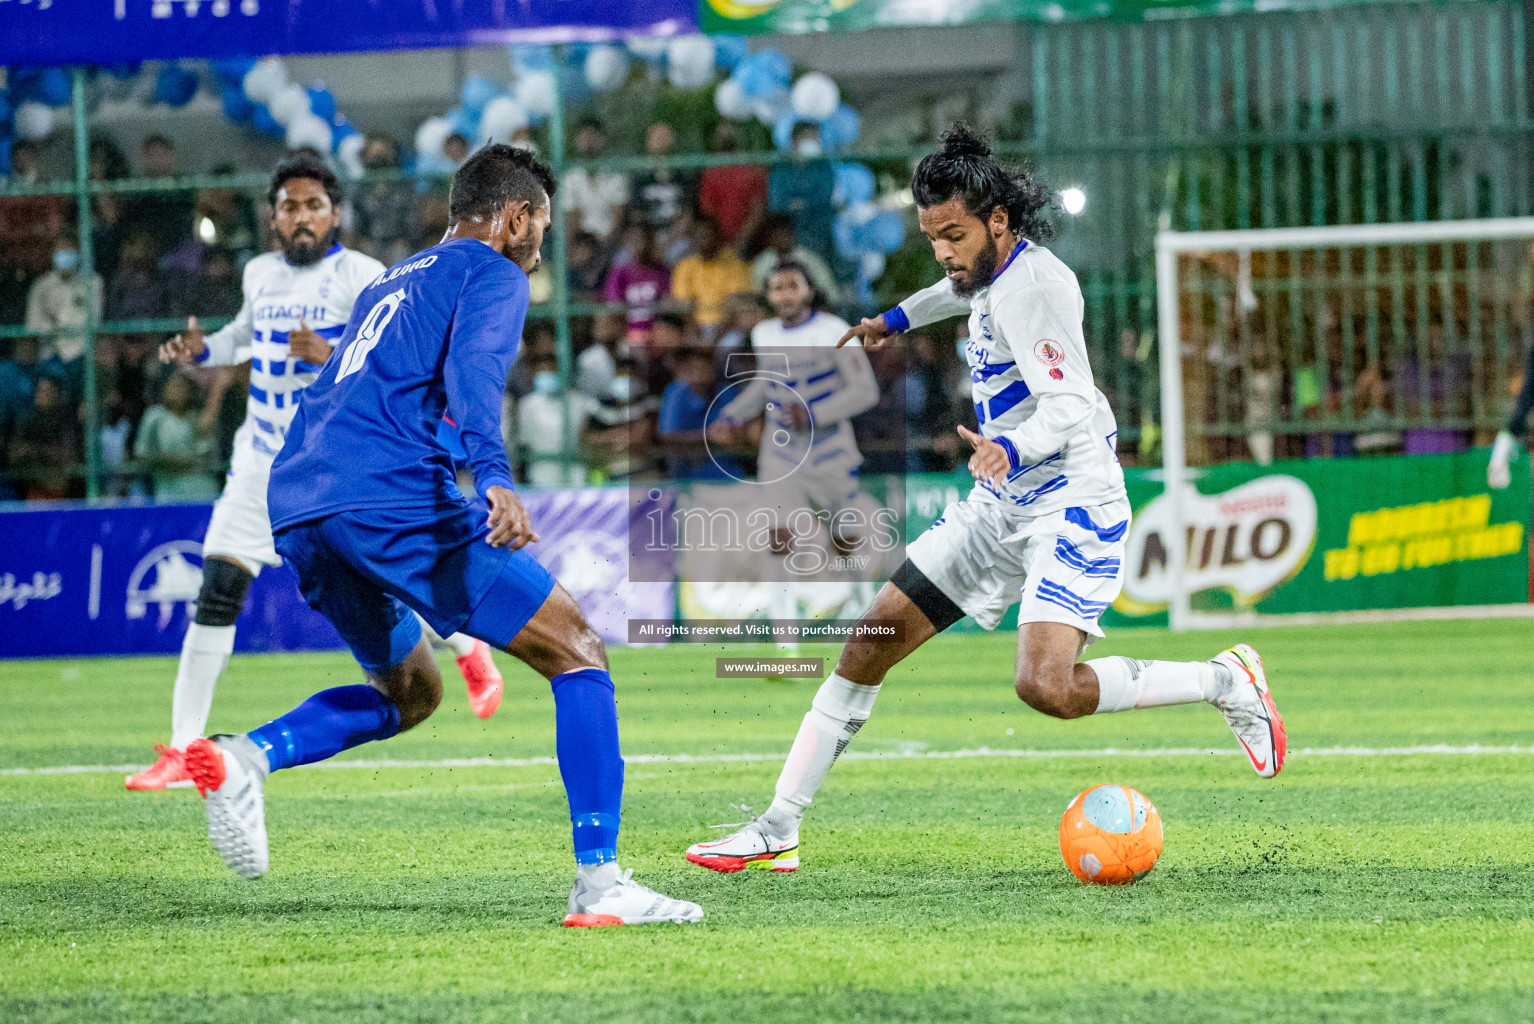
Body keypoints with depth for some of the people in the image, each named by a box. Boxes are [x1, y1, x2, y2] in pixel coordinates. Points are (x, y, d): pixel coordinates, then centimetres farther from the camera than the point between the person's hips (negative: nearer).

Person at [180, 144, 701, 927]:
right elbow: (472, 368, -15)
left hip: (297, 508, 9)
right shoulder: (492, 274, 5)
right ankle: (599, 883, -12)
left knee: (412, 692, 26)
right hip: (390, 495, -8)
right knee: (578, 654, -1)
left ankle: (241, 756, 1)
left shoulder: (389, 284, 31)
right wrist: (495, 478, -30)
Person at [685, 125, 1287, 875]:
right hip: (1000, 505, 9)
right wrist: (900, 317, 47)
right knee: (869, 643, 2)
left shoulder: (1032, 287, -19)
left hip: (1070, 503, -9)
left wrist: (1012, 447, -48)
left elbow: (1071, 408, -30)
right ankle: (778, 829, 8)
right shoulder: (997, 271, 8)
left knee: (1046, 686, -28)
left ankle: (1228, 680, -8)